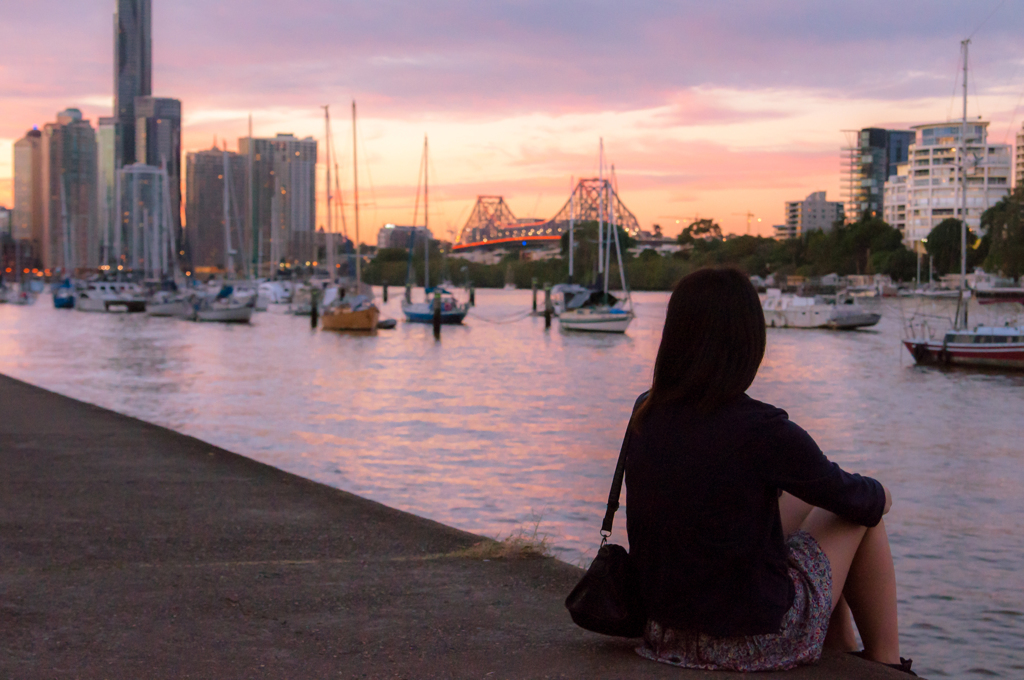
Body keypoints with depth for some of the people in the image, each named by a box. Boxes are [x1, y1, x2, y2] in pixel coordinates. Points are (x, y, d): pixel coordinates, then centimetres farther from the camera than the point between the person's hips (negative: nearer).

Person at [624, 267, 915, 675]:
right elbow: (852, 498, -6)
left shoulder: (645, 416, -4)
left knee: (806, 499, 26)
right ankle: (885, 665, 25)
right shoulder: (763, 431, -23)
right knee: (864, 515, 13)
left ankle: (842, 652, 38)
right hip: (754, 636, -6)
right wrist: (879, 495, 18)